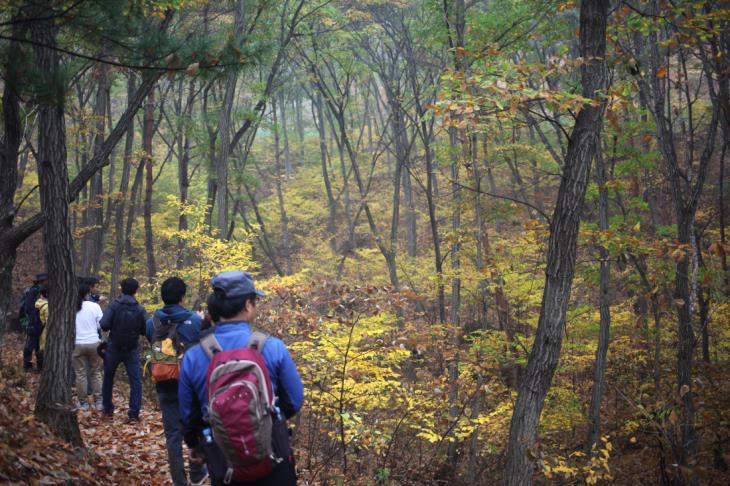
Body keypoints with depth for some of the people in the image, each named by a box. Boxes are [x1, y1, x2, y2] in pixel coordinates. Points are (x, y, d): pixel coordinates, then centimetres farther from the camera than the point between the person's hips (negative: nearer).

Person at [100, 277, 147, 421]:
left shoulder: (114, 305, -10)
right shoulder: (140, 309, -6)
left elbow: (104, 325, -18)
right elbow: (145, 330, -7)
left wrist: (114, 327, 3)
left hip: (114, 348, 1)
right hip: (132, 350, 0)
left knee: (108, 378, 19)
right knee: (135, 381, 2)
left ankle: (107, 409, 27)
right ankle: (134, 413, -6)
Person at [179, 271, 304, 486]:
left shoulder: (193, 357, -8)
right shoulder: (273, 348, -13)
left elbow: (188, 414, 5)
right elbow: (295, 402, -2)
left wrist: (194, 444, 27)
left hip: (224, 466, 1)